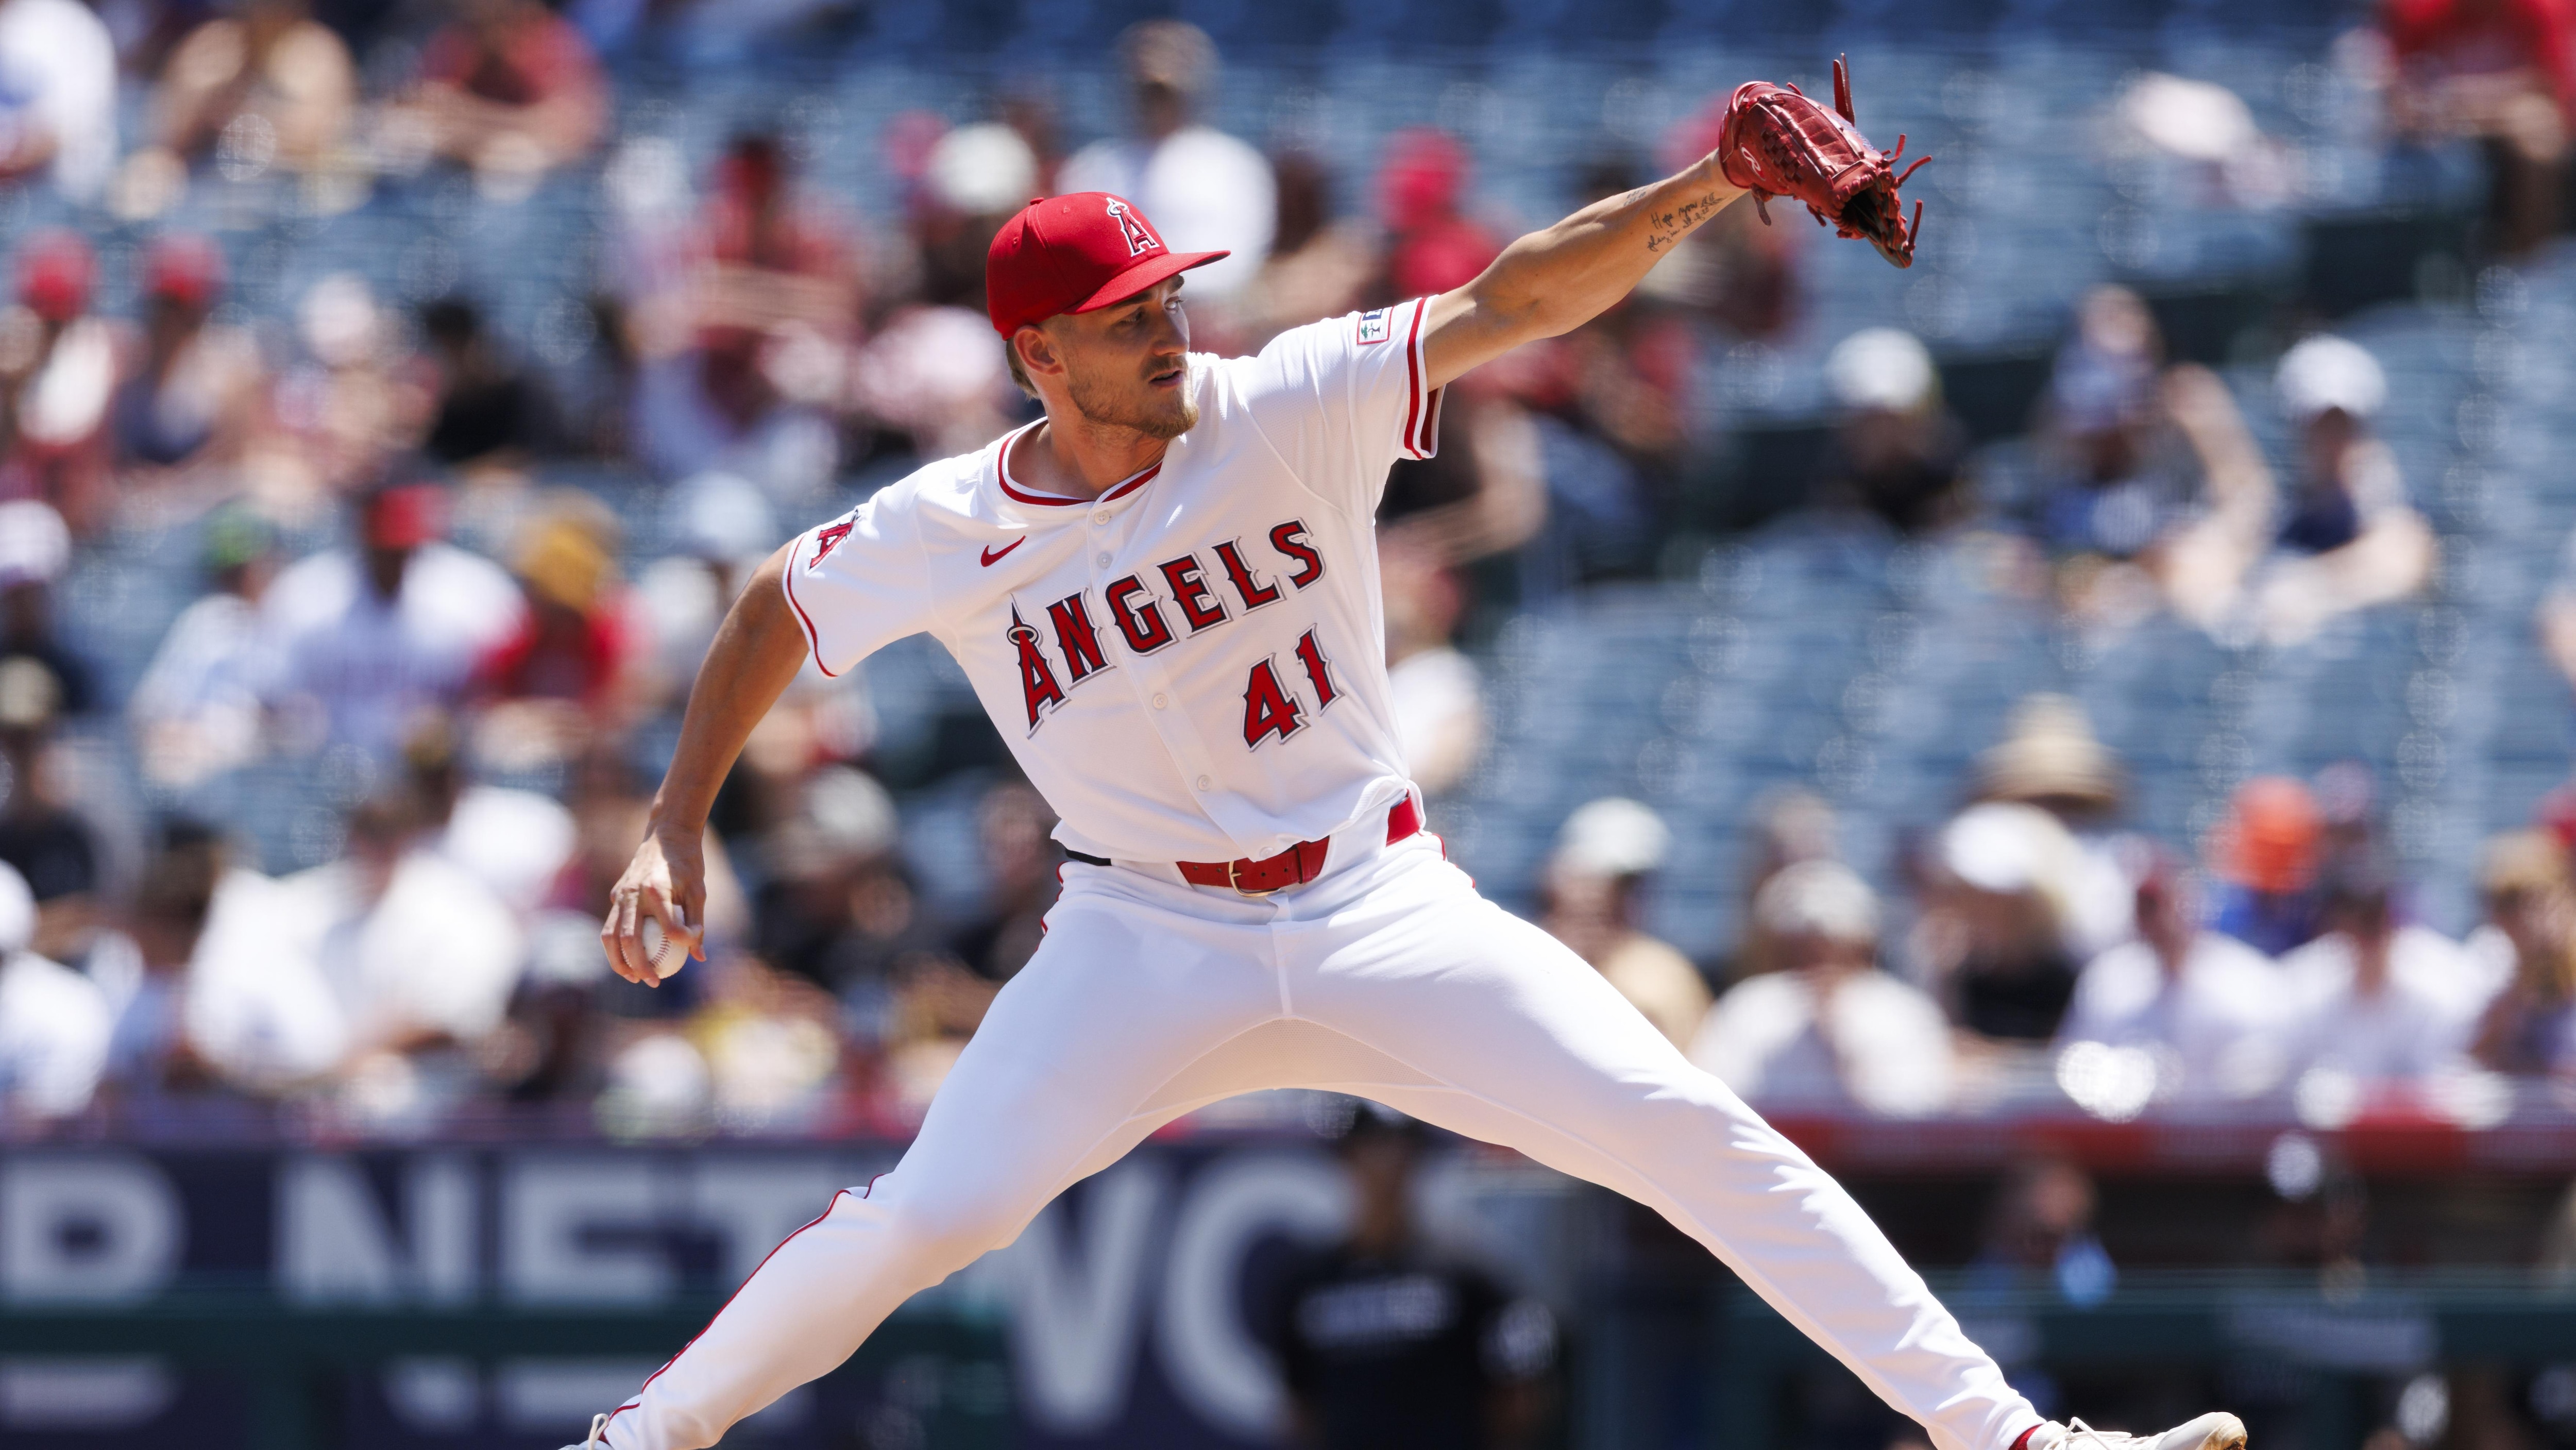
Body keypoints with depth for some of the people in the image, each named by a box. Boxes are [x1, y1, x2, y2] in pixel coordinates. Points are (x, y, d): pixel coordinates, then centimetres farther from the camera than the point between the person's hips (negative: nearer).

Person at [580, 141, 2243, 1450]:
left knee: (1693, 1132, -11)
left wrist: (1713, 187, -34)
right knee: (931, 1212, -15)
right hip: (1151, 939, 0)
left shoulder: (1286, 413, -11)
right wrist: (676, 830, 3)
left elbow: (1517, 301, -21)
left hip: (1384, 911, 1)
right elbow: (776, 612, 9)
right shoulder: (949, 533, -9)